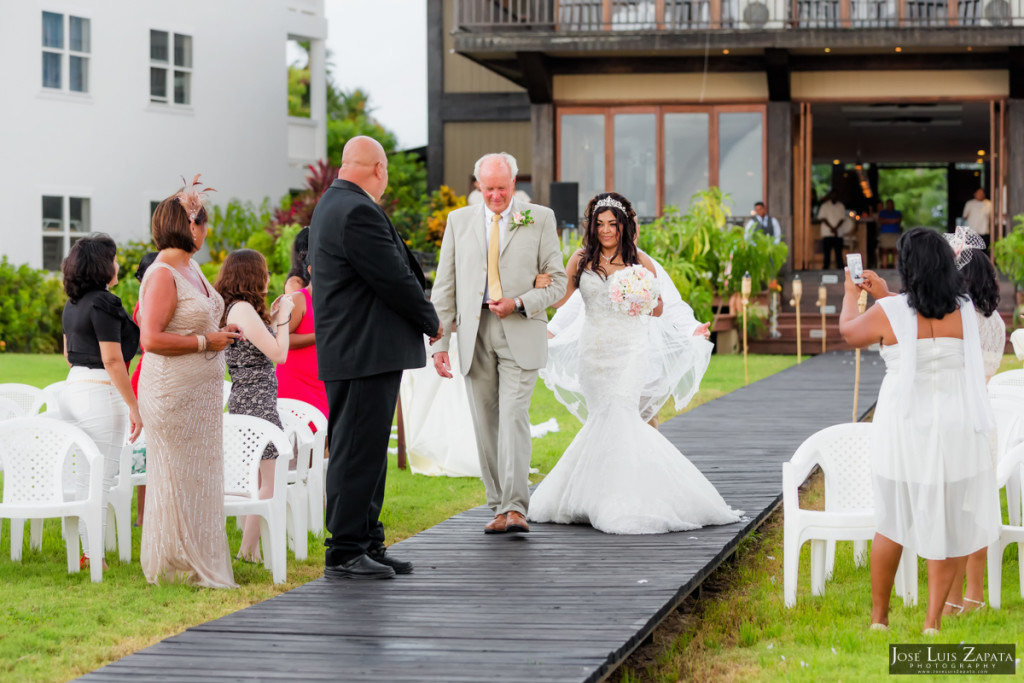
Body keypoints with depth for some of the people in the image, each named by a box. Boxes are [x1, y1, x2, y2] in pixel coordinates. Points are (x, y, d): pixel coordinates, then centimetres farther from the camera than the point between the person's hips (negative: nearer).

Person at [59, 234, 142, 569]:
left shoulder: (73, 304, 12)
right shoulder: (103, 303, -15)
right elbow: (112, 360, -17)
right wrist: (134, 408, -15)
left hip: (73, 387, 9)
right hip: (100, 392, -9)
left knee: (84, 475, 14)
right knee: (100, 477, -4)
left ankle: (87, 550, 17)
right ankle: (93, 554, -2)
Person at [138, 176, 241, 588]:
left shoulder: (191, 268, 12)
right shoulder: (162, 275, -16)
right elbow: (152, 339, -23)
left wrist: (219, 335, 10)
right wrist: (205, 342, -17)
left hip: (201, 391, 9)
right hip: (173, 393, -9)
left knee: (201, 474, 12)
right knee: (176, 476, -3)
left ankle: (199, 563, 18)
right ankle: (174, 566, 5)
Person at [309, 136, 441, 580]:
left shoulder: (334, 205, 18)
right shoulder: (359, 212, -17)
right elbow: (393, 279, -17)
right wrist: (430, 322, -2)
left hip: (353, 352, 11)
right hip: (366, 354, -11)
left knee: (367, 450, 14)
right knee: (357, 451, -8)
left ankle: (368, 545, 19)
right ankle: (344, 552, -5)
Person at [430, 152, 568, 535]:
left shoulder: (540, 219, 5)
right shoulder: (459, 221, 10)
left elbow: (557, 282, 5)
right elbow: (444, 286, 9)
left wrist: (519, 304, -12)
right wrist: (440, 341, 1)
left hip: (520, 334, -3)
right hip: (474, 335, 3)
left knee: (514, 417, -14)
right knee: (485, 424, 3)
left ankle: (516, 509, -17)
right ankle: (499, 508, 10)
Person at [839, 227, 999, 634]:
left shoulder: (888, 313, -11)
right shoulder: (966, 312, -1)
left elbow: (849, 333, 9)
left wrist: (850, 295, 27)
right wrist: (885, 296, 28)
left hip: (904, 430, -1)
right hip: (955, 431, 1)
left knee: (891, 523, 15)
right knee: (948, 525, 11)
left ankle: (879, 617, 24)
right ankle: (933, 620, 8)